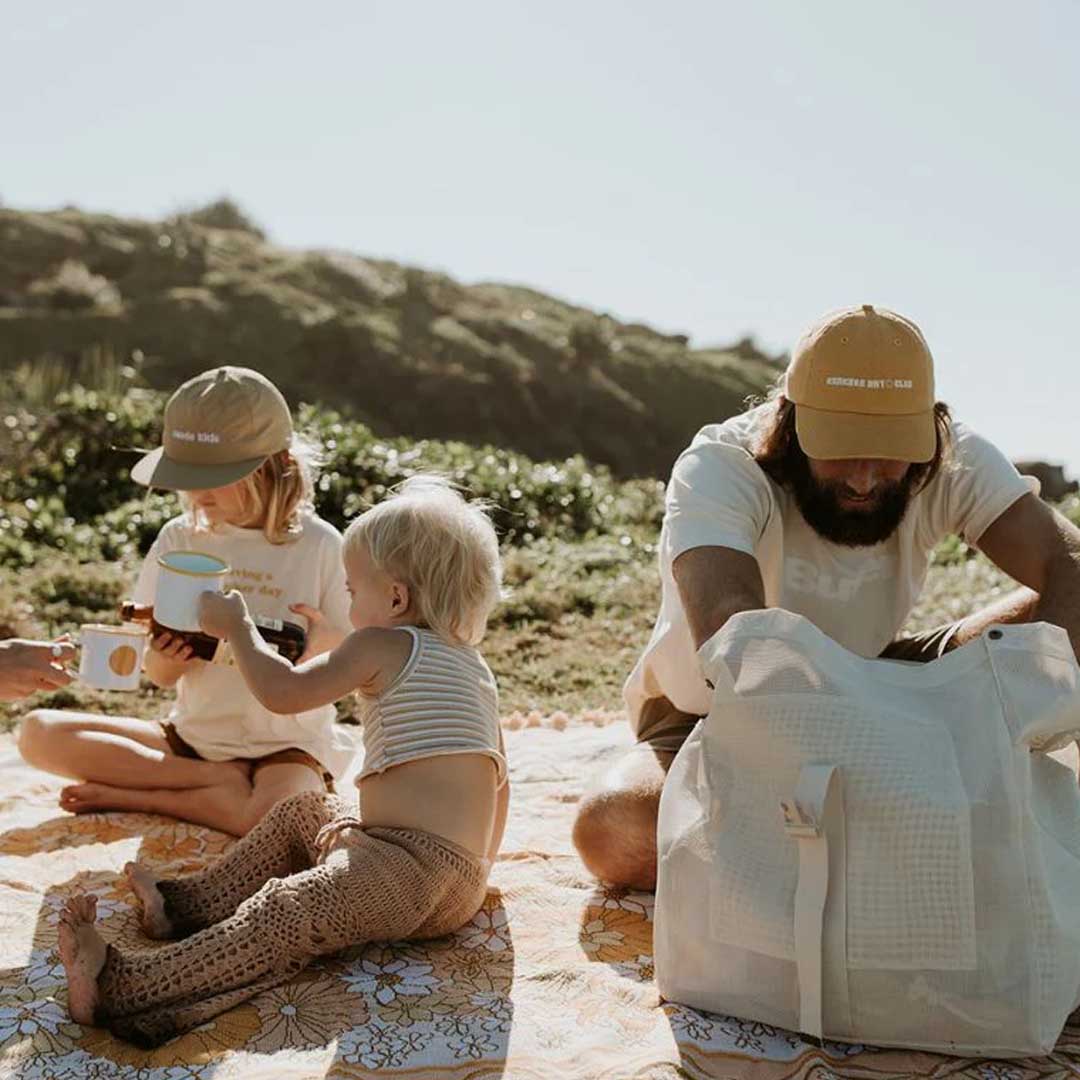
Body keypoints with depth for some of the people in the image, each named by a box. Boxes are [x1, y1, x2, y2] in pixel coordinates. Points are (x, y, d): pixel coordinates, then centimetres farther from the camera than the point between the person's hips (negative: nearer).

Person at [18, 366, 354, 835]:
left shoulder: (319, 546, -9)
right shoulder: (180, 538, 0)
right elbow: (160, 674, 3)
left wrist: (325, 644, -25)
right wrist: (165, 656, -21)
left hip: (285, 746, -4)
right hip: (193, 737, 4)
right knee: (39, 731, -13)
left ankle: (134, 796, -12)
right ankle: (221, 782, -15)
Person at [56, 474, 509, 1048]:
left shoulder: (383, 646, -7)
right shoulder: (474, 665, 18)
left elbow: (284, 692, -9)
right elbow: (498, 776, 22)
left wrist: (236, 627, 6)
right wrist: (478, 862, 32)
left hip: (415, 874, -10)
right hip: (463, 877, 10)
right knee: (303, 812, 25)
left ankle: (119, 988, -37)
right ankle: (187, 904, 21)